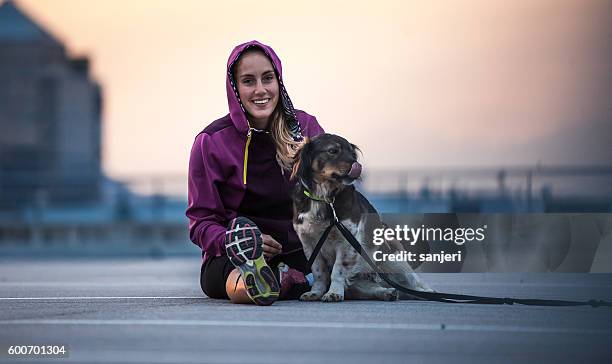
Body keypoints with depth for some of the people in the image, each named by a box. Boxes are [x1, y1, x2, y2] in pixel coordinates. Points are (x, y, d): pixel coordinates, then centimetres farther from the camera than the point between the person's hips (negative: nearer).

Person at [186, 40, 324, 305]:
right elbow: (201, 221, 0)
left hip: (299, 251, 3)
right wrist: (235, 240, -22)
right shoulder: (211, 142, 0)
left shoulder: (305, 126, 7)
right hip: (233, 256, -3)